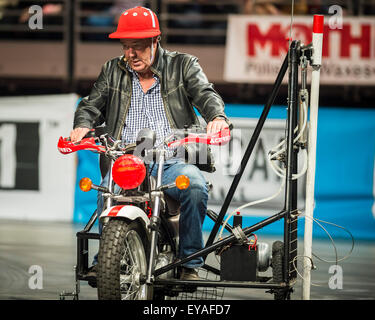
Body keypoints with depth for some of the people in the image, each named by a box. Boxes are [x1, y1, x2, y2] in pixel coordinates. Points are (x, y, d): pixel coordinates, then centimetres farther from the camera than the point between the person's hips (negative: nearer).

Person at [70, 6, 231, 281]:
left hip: (173, 161, -1)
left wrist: (217, 117, -26)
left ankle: (190, 263, -20)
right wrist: (83, 125, -10)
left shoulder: (183, 65, 11)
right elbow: (93, 104, 14)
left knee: (195, 186, -33)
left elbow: (205, 95, -3)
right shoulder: (112, 71, 20)